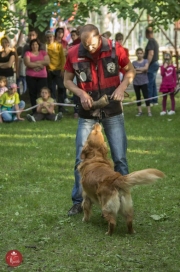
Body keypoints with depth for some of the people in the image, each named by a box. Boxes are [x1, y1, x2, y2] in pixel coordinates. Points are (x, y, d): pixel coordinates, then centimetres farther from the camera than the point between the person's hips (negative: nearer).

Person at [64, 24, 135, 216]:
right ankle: (78, 201, 12)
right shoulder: (73, 54, -11)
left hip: (113, 111, 0)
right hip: (87, 113, 0)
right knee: (81, 160, 1)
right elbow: (67, 80, 1)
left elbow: (130, 70, 4)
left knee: (120, 158, 3)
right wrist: (81, 93, -17)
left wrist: (122, 86, -15)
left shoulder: (115, 49, -12)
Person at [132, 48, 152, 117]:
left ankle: (149, 111, -1)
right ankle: (140, 111, 15)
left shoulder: (145, 61, -1)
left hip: (144, 82, -2)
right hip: (136, 82, 2)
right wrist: (141, 71, -14)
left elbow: (146, 68, -19)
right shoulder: (134, 62, 2)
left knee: (146, 96, -4)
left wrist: (137, 69, -11)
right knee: (138, 97, 8)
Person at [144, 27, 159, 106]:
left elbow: (151, 53, -23)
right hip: (155, 63, 10)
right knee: (153, 83, 13)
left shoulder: (151, 41, -15)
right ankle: (154, 100, 16)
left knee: (149, 84, -8)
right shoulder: (155, 41, 15)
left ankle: (149, 101, -9)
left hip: (151, 64, -10)